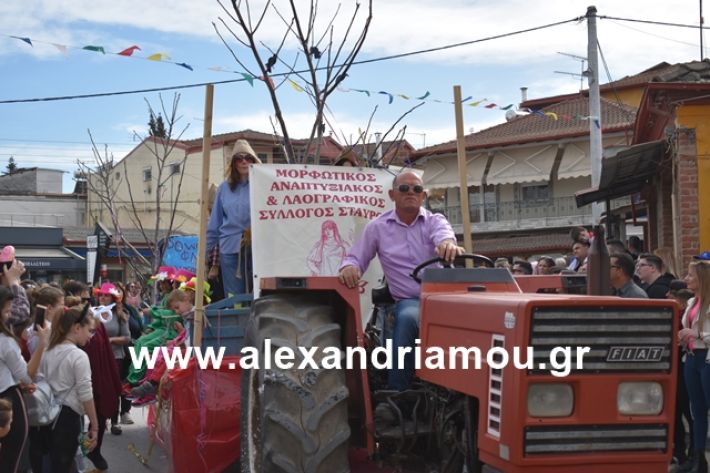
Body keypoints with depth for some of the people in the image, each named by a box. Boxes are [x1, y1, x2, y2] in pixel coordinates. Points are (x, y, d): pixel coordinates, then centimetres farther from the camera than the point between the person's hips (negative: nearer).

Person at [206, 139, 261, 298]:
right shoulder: (225, 188, 9)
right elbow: (215, 222, 13)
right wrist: (205, 248, 11)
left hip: (259, 248, -2)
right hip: (230, 249, 2)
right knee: (234, 297, 6)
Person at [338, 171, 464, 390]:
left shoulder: (435, 221, 6)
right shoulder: (377, 227, 9)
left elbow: (443, 234, -18)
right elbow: (356, 259, 11)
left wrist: (448, 243, -46)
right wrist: (348, 267, -17)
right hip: (408, 300, 0)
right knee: (408, 318, -36)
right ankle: (395, 395, -27)